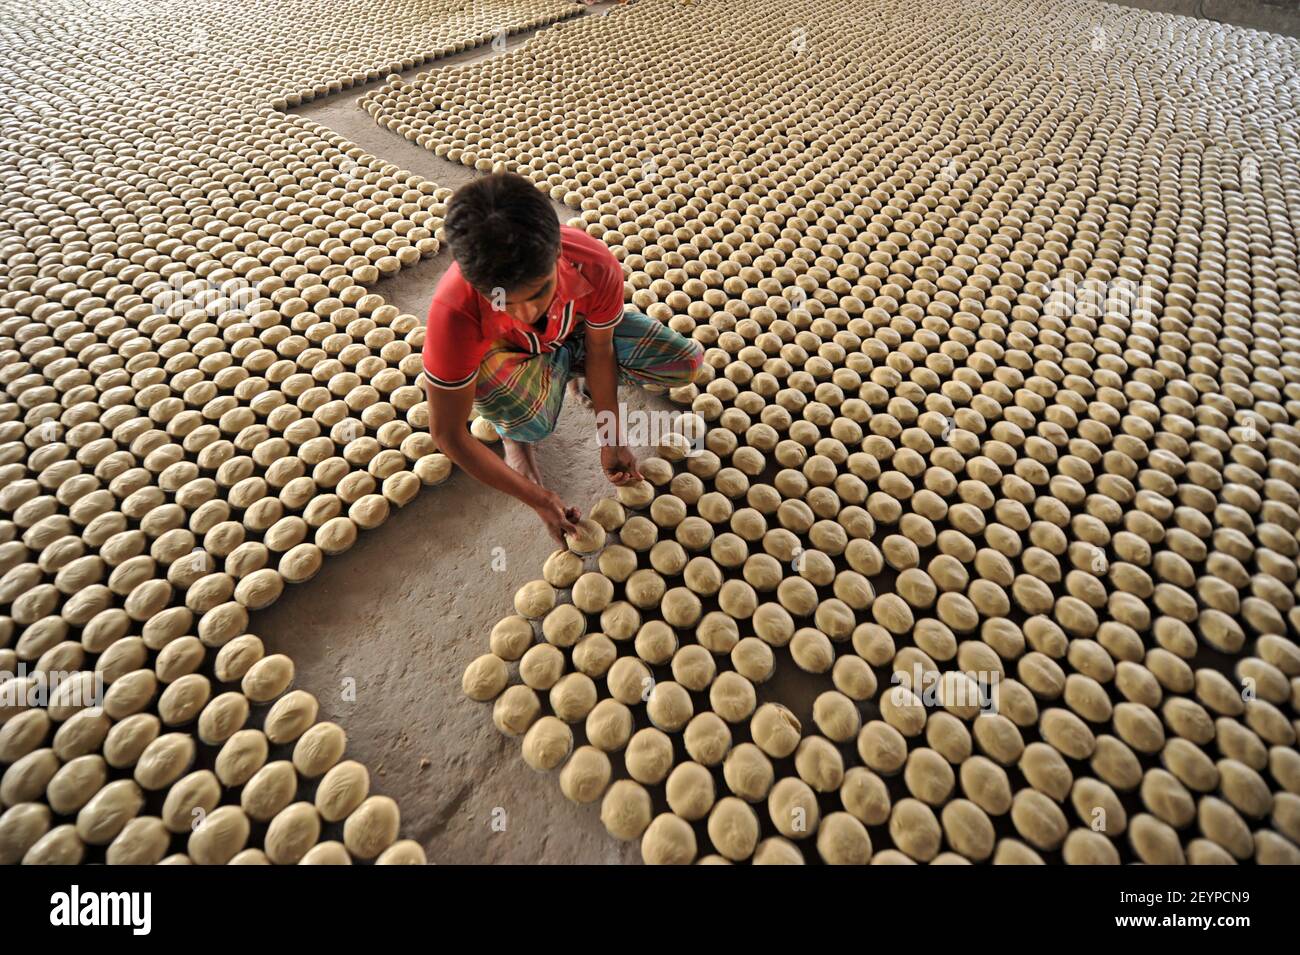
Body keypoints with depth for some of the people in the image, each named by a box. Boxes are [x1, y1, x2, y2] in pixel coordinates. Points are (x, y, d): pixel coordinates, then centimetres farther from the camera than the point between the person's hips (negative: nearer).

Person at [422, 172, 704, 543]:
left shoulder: (597, 266, -35)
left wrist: (611, 438, -16)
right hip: (506, 352, -3)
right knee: (528, 424, -38)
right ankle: (513, 430, 2)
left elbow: (600, 349, -15)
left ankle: (570, 367, 9)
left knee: (687, 362, -10)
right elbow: (448, 434, -31)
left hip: (575, 332, 3)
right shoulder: (455, 310, -40)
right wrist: (538, 498, -29)